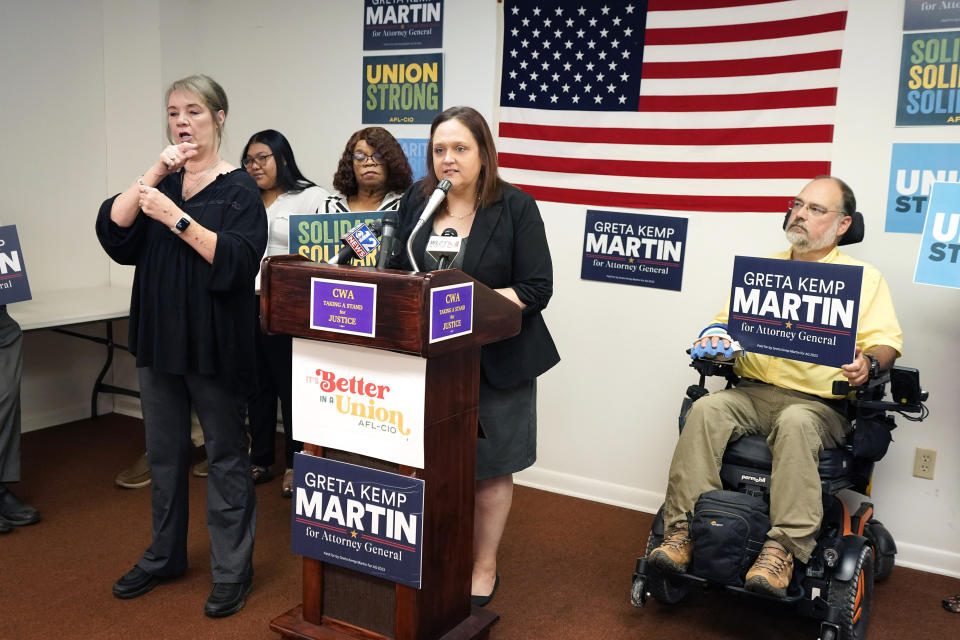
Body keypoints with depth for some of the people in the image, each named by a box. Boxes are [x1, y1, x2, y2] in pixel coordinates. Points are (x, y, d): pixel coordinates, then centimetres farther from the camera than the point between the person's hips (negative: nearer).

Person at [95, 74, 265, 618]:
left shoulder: (239, 189, -5)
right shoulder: (161, 183, 11)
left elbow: (238, 260, -19)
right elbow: (112, 232, -4)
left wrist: (178, 219, -25)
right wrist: (153, 175, -12)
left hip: (214, 343, -6)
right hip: (159, 337, 6)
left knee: (225, 453, 3)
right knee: (164, 451, 16)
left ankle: (233, 569, 14)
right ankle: (165, 555, 33)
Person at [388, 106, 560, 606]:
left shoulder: (515, 208, -9)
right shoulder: (416, 201, 5)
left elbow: (536, 289, -13)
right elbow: (398, 271, 13)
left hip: (494, 358, -3)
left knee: (490, 467, 10)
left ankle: (484, 569, 28)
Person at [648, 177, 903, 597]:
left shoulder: (864, 278, 11)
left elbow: (886, 341, 2)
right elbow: (727, 320, 21)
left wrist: (869, 362, -22)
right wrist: (715, 336, -4)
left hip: (820, 402, -3)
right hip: (753, 392, 3)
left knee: (795, 423, -37)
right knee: (706, 409, -27)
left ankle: (783, 550, -37)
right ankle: (681, 531, -28)